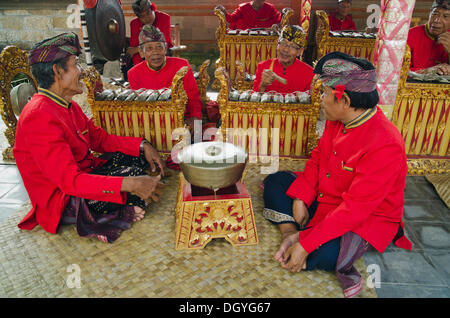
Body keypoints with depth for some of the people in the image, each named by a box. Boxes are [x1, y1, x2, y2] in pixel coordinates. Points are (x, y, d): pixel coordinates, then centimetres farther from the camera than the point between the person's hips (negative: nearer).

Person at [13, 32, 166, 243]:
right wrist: (129, 184, -39)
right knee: (133, 174, -23)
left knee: (136, 154, 4)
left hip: (83, 173, 10)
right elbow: (69, 180, -33)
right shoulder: (39, 117, -27)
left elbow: (100, 138, 8)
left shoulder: (67, 105, 5)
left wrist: (142, 145, -5)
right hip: (63, 201, -10)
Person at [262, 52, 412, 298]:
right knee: (274, 182, 4)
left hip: (366, 220, -8)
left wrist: (306, 245, -31)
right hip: (323, 197, 8)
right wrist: (301, 197, -7)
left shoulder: (384, 146, -33)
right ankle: (290, 233, -12)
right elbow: (317, 157, 6)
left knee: (319, 257, -31)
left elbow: (355, 208, -33)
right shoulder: (338, 121, -8)